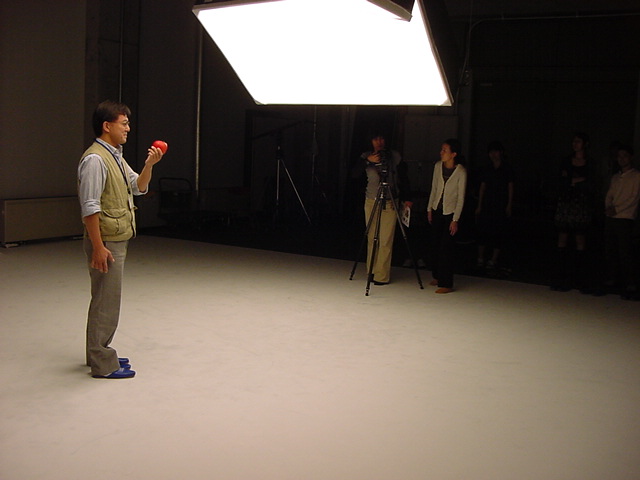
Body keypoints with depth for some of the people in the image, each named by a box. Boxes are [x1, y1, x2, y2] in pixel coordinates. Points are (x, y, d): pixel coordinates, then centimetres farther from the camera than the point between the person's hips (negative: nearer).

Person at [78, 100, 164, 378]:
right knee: (106, 301, -4)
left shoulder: (116, 157, 14)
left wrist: (149, 165, 3)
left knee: (108, 299, 18)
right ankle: (102, 365, 6)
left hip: (118, 240, 10)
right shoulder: (95, 159, -17)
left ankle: (100, 353, 30)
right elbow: (90, 207, -21)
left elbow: (139, 187, 21)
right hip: (106, 241, -10)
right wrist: (98, 247, -23)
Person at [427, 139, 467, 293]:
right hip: (437, 210, 6)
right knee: (435, 244, 12)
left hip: (450, 212, -6)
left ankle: (446, 284, -2)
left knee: (446, 248, -7)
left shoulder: (461, 172, -14)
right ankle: (437, 276, 28)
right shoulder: (438, 166, 1)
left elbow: (461, 198, -12)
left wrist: (455, 220, -14)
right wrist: (429, 208, 12)